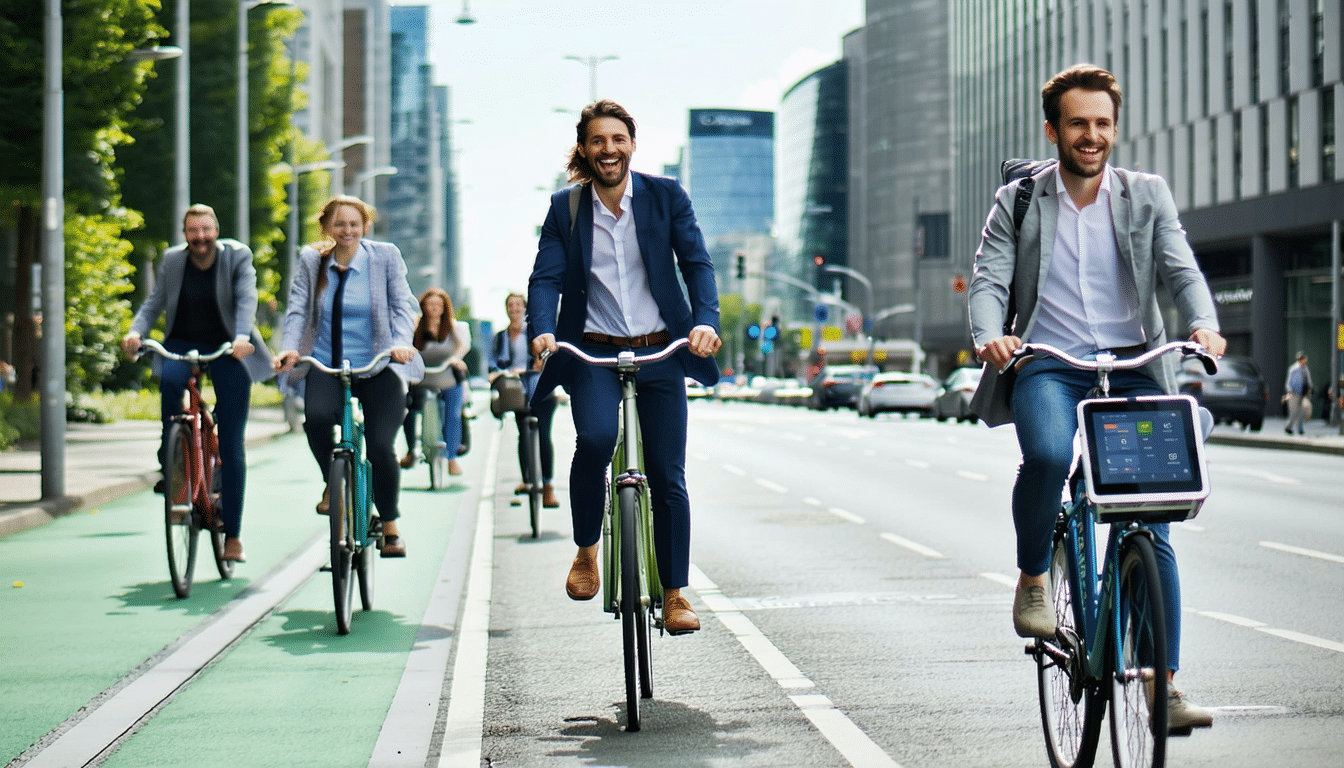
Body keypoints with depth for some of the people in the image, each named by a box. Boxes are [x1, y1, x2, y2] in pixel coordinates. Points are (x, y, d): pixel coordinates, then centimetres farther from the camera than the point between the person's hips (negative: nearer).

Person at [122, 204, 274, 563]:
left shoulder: (237, 256, -7)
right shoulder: (171, 260, 1)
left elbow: (246, 299, -21)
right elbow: (153, 303, -2)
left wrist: (242, 336, -39)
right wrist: (136, 331, -23)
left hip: (227, 350, -1)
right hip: (183, 344, 2)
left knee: (231, 446, -3)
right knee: (169, 379, -37)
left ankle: (233, 535, 4)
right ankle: (170, 462, -16)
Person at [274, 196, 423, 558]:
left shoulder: (385, 256, 3)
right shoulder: (310, 260, 7)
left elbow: (403, 305, -1)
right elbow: (297, 308, -1)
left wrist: (401, 342, -21)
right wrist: (289, 348, -20)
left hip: (379, 367, -1)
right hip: (327, 366, 1)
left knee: (381, 447, -15)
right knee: (316, 417, -31)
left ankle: (390, 526, 9)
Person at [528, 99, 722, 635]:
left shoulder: (666, 197, 2)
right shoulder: (565, 208, 3)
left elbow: (696, 263, -3)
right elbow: (546, 277, -4)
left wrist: (705, 320, -21)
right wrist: (542, 330, -24)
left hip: (660, 352, 1)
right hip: (592, 352, -1)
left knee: (667, 476, 0)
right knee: (596, 438, -29)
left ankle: (674, 593, 13)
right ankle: (586, 549, -6)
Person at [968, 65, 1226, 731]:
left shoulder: (1147, 196, 12)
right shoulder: (1018, 202, 10)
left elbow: (1181, 270, 1)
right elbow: (989, 278, 1)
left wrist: (1204, 323, -21)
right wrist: (989, 335, -22)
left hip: (1131, 367, 1)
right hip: (1047, 365, -1)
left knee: (1151, 523, -7)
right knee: (1047, 455, -35)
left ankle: (1163, 682, 0)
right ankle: (1032, 578, -7)